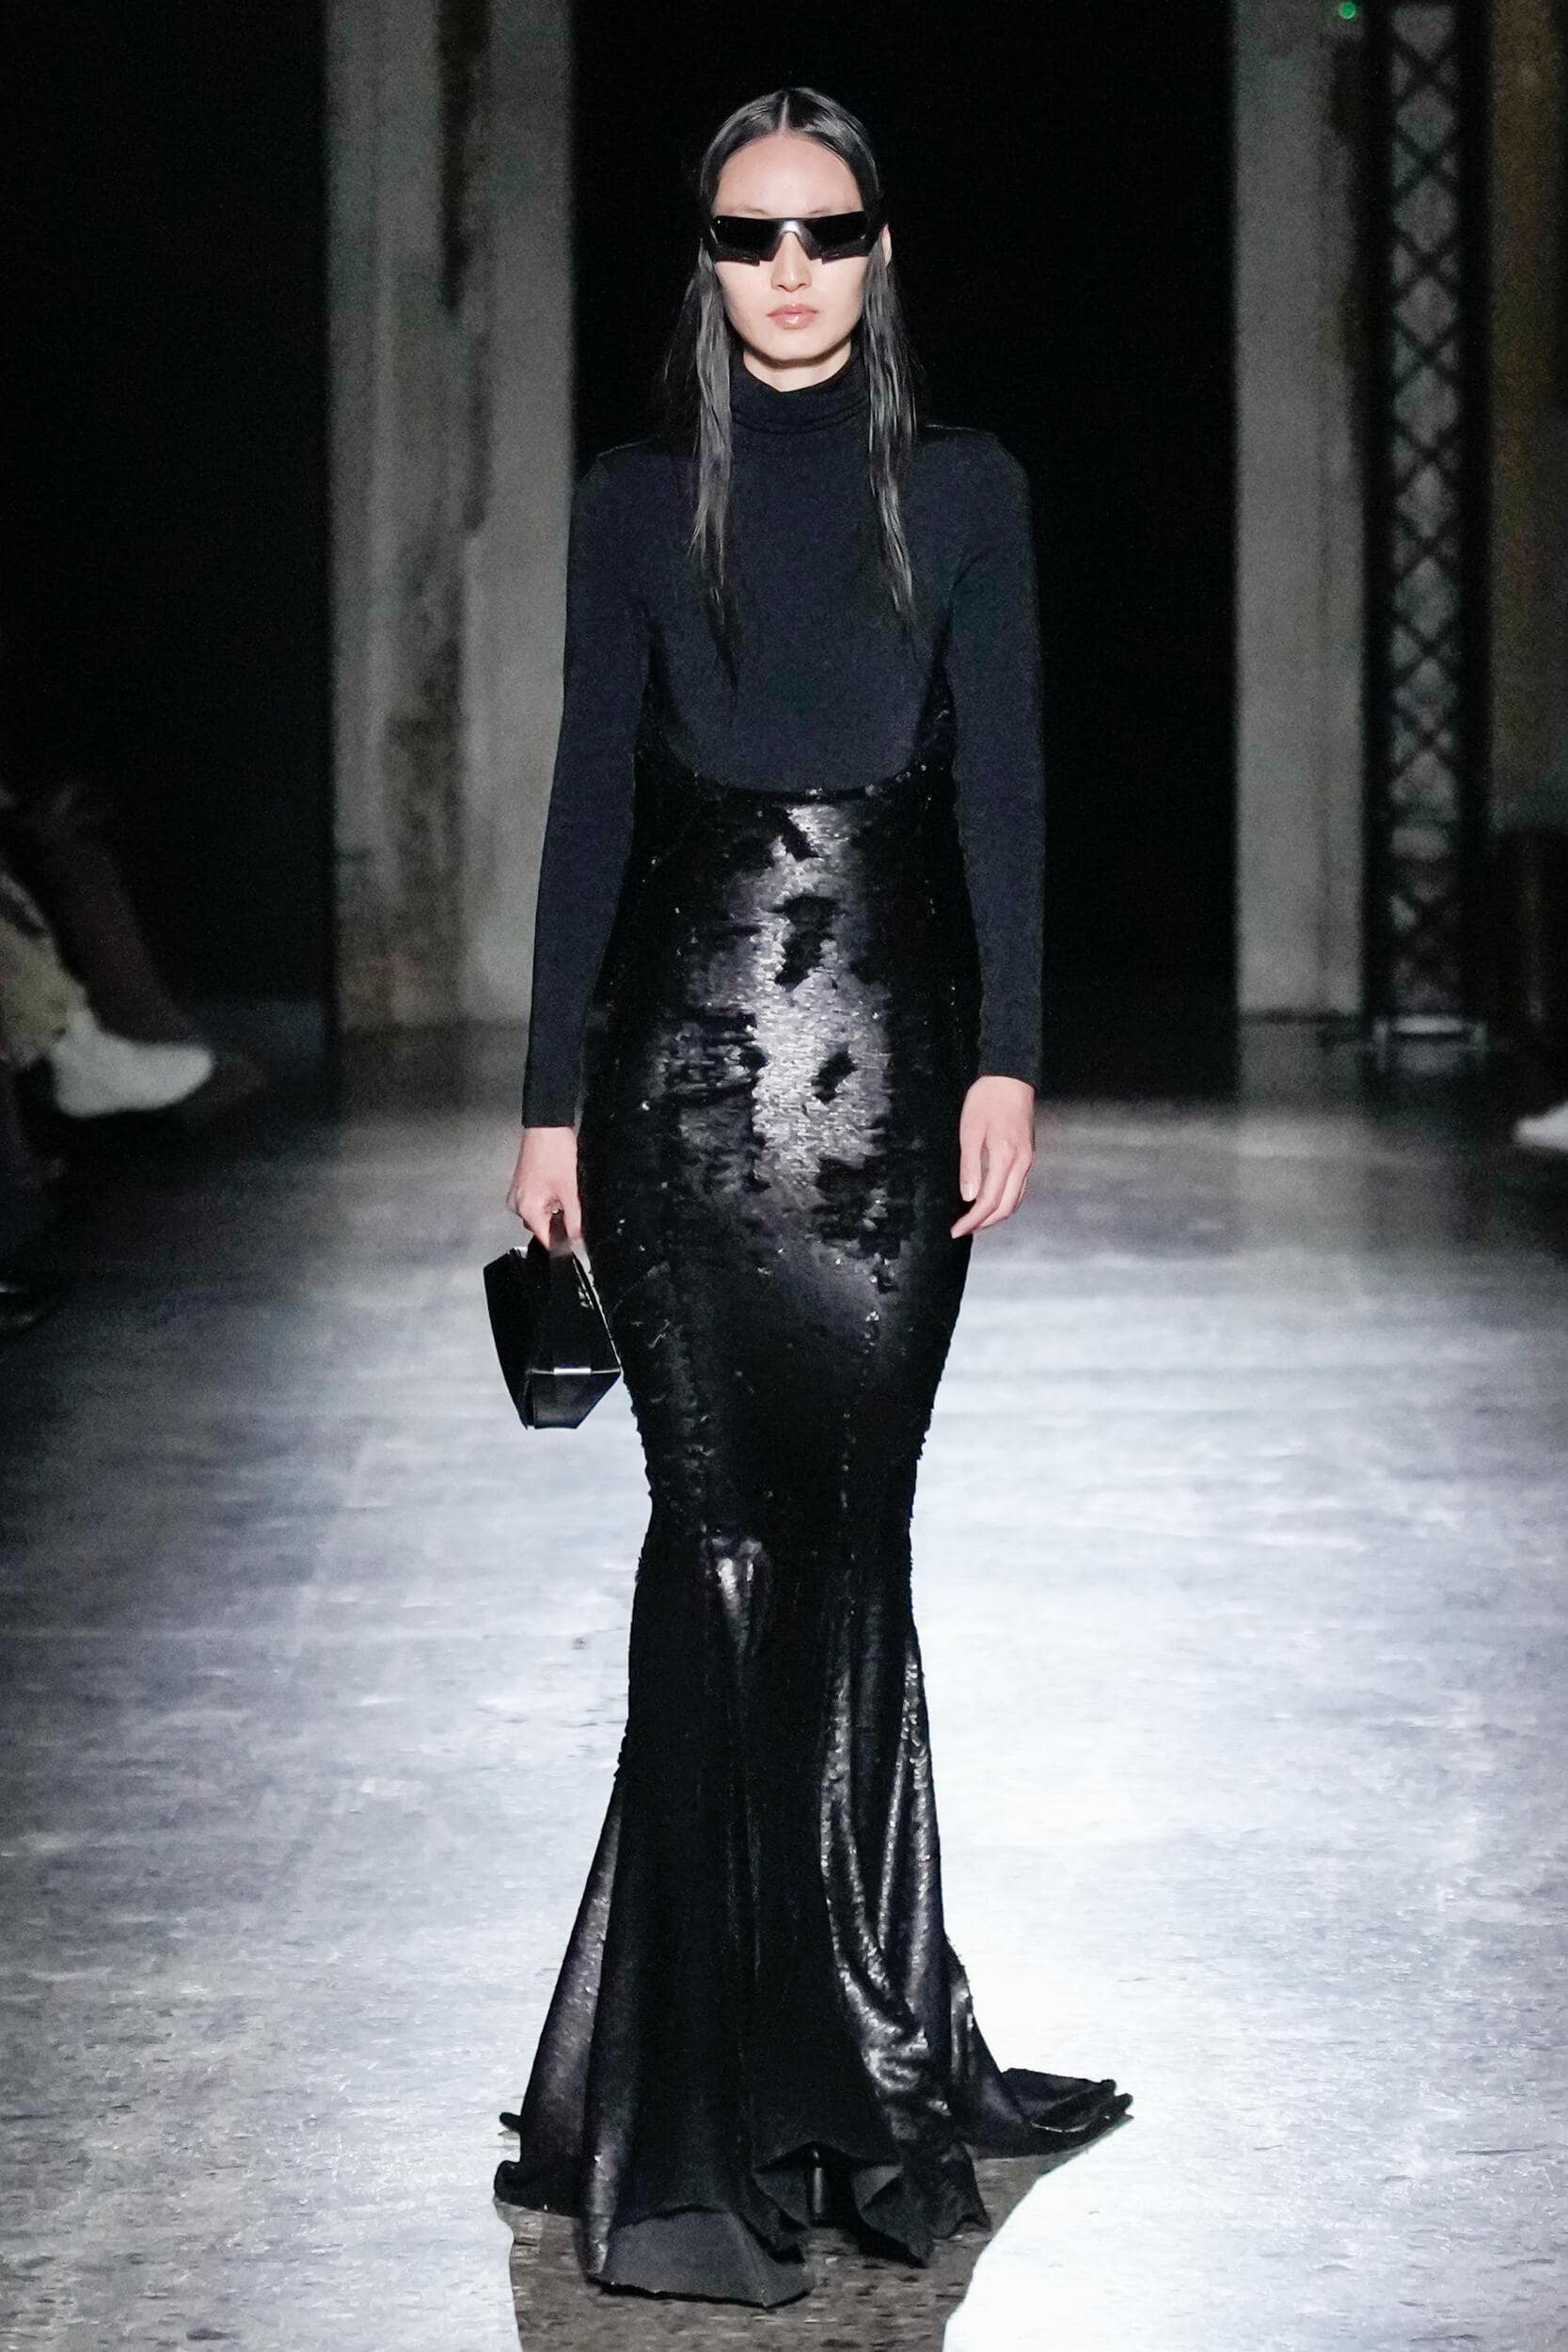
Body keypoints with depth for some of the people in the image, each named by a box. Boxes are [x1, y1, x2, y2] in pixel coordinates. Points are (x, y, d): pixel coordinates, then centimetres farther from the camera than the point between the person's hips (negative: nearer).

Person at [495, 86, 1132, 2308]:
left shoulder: (961, 488, 8)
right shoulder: (638, 499, 8)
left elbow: (1002, 787, 3)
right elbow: (591, 797, 7)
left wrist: (1007, 1056, -7)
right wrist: (553, 1094, 3)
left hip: (886, 1044, 1)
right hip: (683, 1052, 0)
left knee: (841, 1531, 3)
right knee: (728, 1526, -6)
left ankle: (842, 2032, 15)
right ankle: (707, 2096, -3)